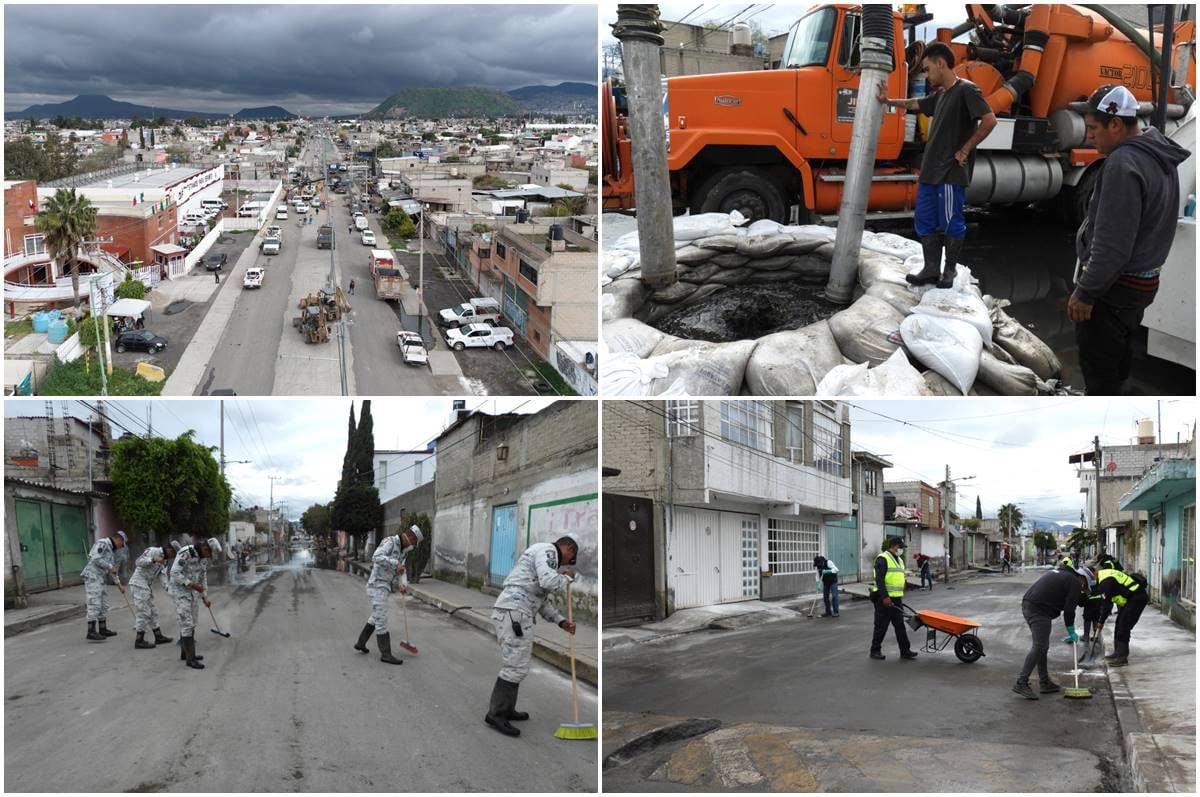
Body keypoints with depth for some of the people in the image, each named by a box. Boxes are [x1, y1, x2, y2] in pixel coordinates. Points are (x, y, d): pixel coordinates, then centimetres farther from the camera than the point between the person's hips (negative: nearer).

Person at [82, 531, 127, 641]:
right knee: (94, 604, -14)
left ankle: (103, 629, 20)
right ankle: (91, 633, -17)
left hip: (100, 579, 10)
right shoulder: (103, 543, -8)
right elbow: (96, 559, -20)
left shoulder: (109, 549, 22)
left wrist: (118, 584, 24)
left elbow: (111, 570, 26)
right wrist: (111, 567, -13)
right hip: (92, 577, -10)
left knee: (103, 604, 12)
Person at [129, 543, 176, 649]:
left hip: (147, 585, 10)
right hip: (139, 584, -10)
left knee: (153, 610, 15)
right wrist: (153, 560, -34)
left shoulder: (163, 560, 16)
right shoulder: (153, 551, -12)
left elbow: (162, 575, 6)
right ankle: (139, 640, -3)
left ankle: (158, 636, 24)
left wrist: (168, 587, -11)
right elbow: (139, 562, -21)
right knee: (144, 611, -8)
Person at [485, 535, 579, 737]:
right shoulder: (547, 550, -4)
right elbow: (549, 581, -20)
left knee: (515, 664, 20)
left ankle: (506, 709, 27)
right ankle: (496, 714, -3)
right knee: (516, 667, -7)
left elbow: (542, 601, 27)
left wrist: (562, 622, 18)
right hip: (514, 615, -10)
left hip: (508, 614, 10)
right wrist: (567, 579, 1)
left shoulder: (539, 559, 28)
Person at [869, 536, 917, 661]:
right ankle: (875, 651, 9)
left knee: (900, 624, 5)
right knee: (881, 625, -1)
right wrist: (884, 597, -24)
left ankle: (905, 650, 7)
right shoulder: (883, 559, -11)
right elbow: (879, 579, -19)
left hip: (896, 599, 8)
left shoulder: (899, 560, 18)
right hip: (884, 598, -8)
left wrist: (900, 597, 20)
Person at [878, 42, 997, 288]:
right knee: (925, 222, 9)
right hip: (930, 171, 9)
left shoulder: (966, 90, -10)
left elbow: (989, 120, -19)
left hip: (952, 173, -9)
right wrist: (888, 101, 35)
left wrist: (965, 150, -16)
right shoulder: (941, 94, 16)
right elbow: (916, 104, 35)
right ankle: (931, 269, 16)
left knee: (951, 224, 1)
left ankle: (949, 271, 11)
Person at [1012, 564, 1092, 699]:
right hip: (1039, 610, -10)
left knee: (1042, 646, 17)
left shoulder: (1060, 573, 27)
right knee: (1039, 646, -11)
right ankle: (1021, 683, -15)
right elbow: (1069, 609, -4)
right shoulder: (1075, 583, 0)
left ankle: (1044, 682, 21)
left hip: (1027, 603, 10)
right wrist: (1071, 632, 7)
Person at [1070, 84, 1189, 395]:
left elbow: (1111, 244, -26)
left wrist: (1085, 293, -19)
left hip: (1112, 287, -11)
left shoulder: (1123, 164, -24)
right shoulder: (1159, 156, 8)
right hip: (1144, 281, 11)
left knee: (1098, 368, -3)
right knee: (1119, 355, 24)